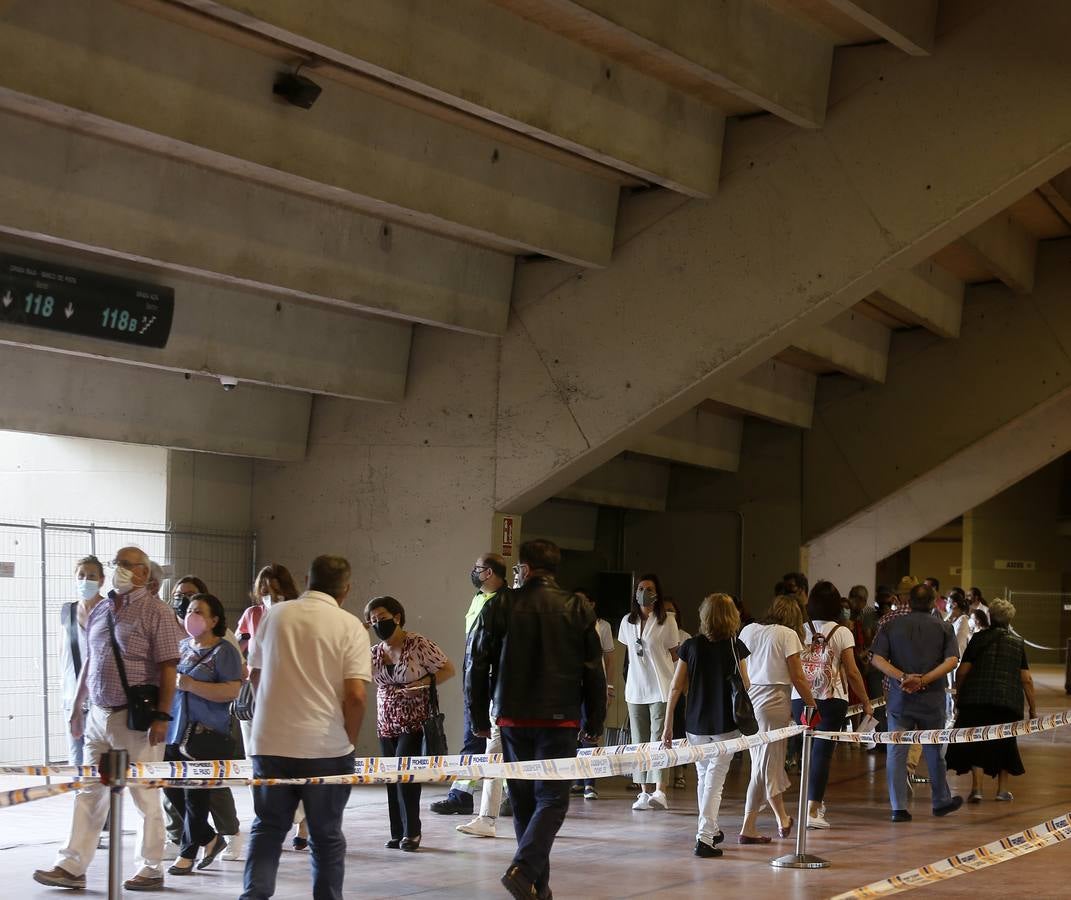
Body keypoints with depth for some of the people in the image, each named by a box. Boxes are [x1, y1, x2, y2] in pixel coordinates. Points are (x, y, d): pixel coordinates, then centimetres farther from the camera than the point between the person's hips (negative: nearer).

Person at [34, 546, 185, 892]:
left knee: (145, 795, 2)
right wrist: (77, 707, 18)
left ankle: (151, 870, 12)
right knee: (89, 792, 8)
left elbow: (168, 668, -12)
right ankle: (71, 867, 11)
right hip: (99, 715, 6)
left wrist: (162, 716, -17)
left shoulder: (155, 612, -8)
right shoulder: (99, 611, 12)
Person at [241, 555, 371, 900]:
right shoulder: (349, 626, -7)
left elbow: (255, 674, 16)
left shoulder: (275, 615, 4)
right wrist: (349, 741, 3)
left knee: (267, 829, 13)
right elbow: (355, 695, -13)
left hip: (270, 743, 2)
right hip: (326, 747, -2)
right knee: (326, 836, 11)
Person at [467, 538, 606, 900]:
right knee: (552, 799, -1)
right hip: (560, 720, -1)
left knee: (524, 800, 12)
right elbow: (594, 671, 4)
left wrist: (480, 717, 11)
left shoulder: (499, 607, 1)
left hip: (513, 718, 1)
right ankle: (522, 870, -21)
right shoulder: (577, 609, 2)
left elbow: (477, 665, 2)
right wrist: (594, 721, 12)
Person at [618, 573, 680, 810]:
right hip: (635, 689, 5)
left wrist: (675, 684, -1)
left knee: (659, 739, -12)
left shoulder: (667, 621, -3)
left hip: (661, 688, -5)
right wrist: (634, 677, 14)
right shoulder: (628, 621, 10)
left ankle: (659, 791, -19)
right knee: (640, 742, 6)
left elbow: (674, 655, 1)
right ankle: (645, 791, 10)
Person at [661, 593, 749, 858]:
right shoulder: (736, 647, -6)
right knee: (715, 780, -1)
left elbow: (676, 687, -1)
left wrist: (667, 724, 3)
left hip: (696, 724, 3)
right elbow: (744, 686, -3)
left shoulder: (691, 646, -1)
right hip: (726, 724, -3)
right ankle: (704, 838, -10)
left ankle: (711, 829, 34)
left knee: (704, 776, 20)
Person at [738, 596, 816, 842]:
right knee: (766, 764, 0)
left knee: (763, 762, 17)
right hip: (773, 701, -6)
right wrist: (812, 705, 2)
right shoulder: (787, 634, -5)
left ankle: (782, 819, 31)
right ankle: (748, 828, 0)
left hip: (747, 699, 6)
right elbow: (797, 678, -6)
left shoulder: (748, 630, 10)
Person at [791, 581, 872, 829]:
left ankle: (817, 801, 25)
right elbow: (852, 672, -4)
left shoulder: (800, 631, 3)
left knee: (810, 750, 16)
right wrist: (866, 702, 6)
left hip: (800, 699, 3)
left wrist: (794, 701, 10)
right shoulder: (841, 633, -3)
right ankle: (813, 810, -6)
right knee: (822, 752, -2)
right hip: (831, 700, -3)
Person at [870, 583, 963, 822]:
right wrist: (923, 680, -15)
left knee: (896, 752, 3)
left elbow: (878, 659, -7)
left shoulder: (891, 626, 3)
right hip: (932, 698, 0)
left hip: (900, 698, 0)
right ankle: (941, 801, 29)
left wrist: (903, 677, -14)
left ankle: (898, 807, -1)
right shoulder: (944, 628, 3)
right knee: (934, 751, 15)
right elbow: (951, 661, -10)